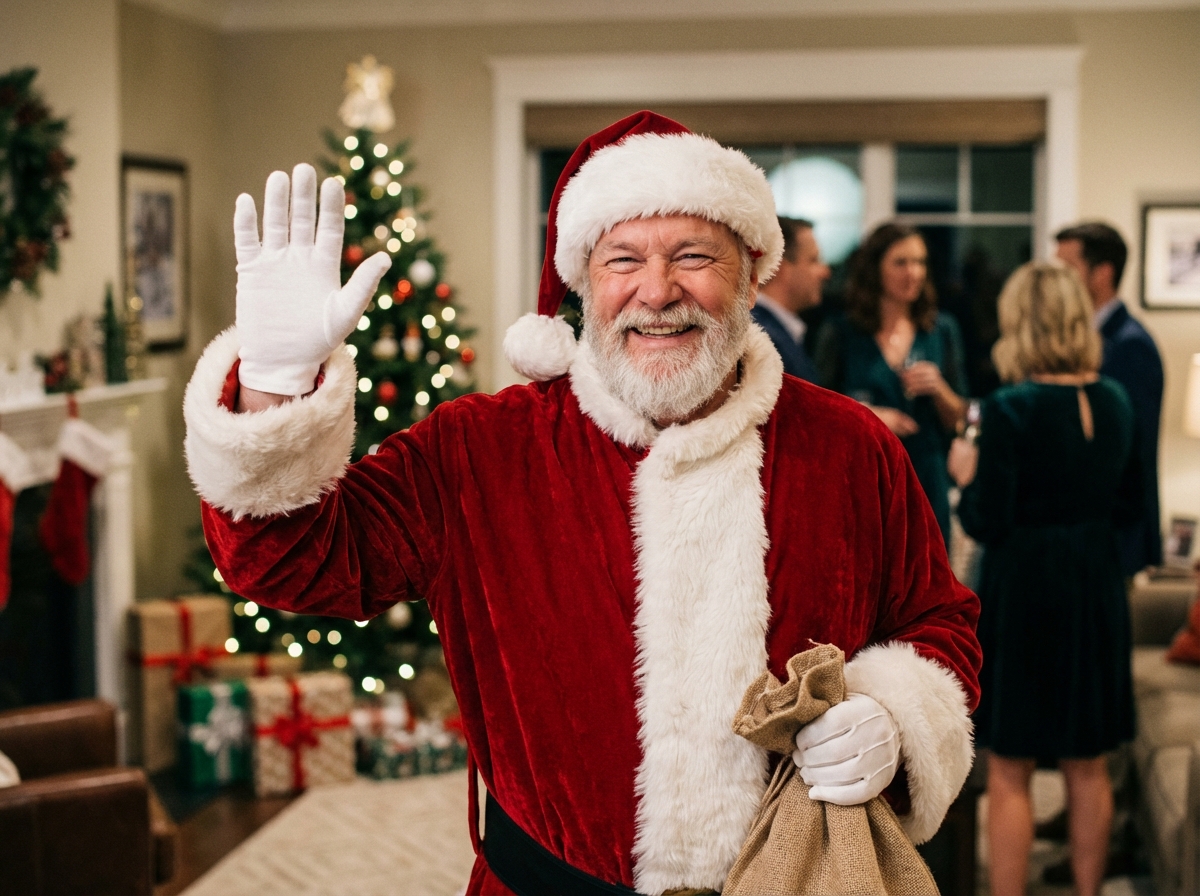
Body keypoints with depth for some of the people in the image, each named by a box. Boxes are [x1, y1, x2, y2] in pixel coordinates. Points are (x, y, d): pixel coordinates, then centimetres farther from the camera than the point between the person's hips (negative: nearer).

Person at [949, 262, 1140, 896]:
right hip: (1096, 583, 6)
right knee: (1088, 768, 17)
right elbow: (1128, 503, 11)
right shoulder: (1114, 401, 0)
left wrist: (967, 474, 0)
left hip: (1024, 589, -6)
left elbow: (986, 526, -17)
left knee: (1009, 776, 6)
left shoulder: (1011, 409, -18)